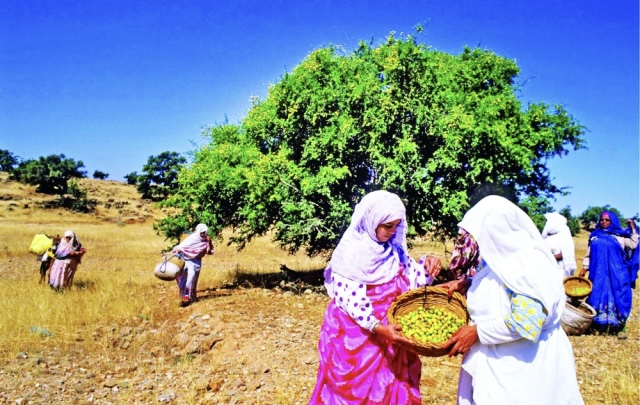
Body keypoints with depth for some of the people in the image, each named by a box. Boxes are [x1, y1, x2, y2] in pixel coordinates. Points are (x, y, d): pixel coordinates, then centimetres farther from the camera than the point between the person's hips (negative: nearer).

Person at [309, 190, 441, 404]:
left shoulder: (394, 248, 1)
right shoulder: (352, 251, -20)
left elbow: (409, 278, 5)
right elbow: (348, 298, -23)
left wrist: (427, 266, -14)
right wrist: (377, 327, -33)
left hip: (388, 329, 6)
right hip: (355, 334, -6)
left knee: (390, 386, 16)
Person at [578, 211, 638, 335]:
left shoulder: (620, 236, 8)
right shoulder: (594, 236, 12)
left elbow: (633, 245, -3)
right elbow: (588, 254, 14)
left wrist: (633, 229, -5)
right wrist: (584, 268, 7)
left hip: (616, 274, -2)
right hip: (598, 274, 2)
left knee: (617, 298, -3)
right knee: (597, 297, 4)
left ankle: (621, 326, 2)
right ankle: (596, 325, 13)